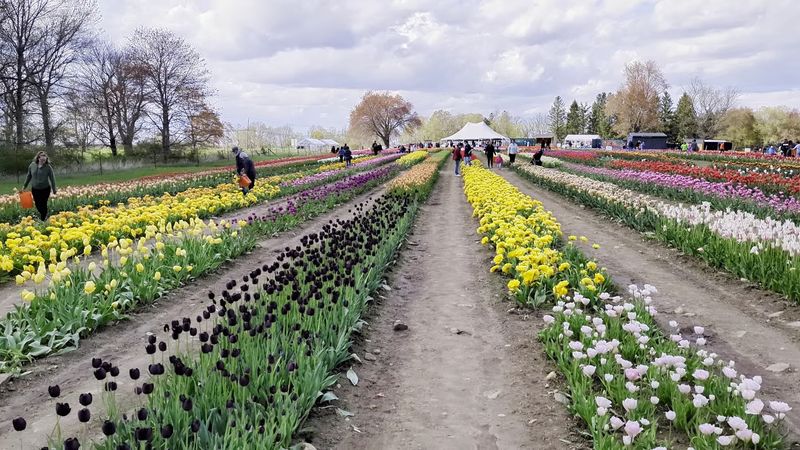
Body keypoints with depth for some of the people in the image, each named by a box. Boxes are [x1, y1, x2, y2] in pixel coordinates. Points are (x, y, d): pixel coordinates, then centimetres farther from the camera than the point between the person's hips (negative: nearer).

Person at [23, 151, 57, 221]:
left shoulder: (48, 167, -12)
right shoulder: (32, 165, -2)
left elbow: (52, 178, -6)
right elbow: (29, 176, 10)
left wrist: (54, 189, -4)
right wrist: (25, 186, 15)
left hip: (45, 189, -3)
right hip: (35, 189, 3)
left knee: (43, 205, 2)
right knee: (37, 204, 10)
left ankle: (43, 220, 20)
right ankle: (44, 215, 38)